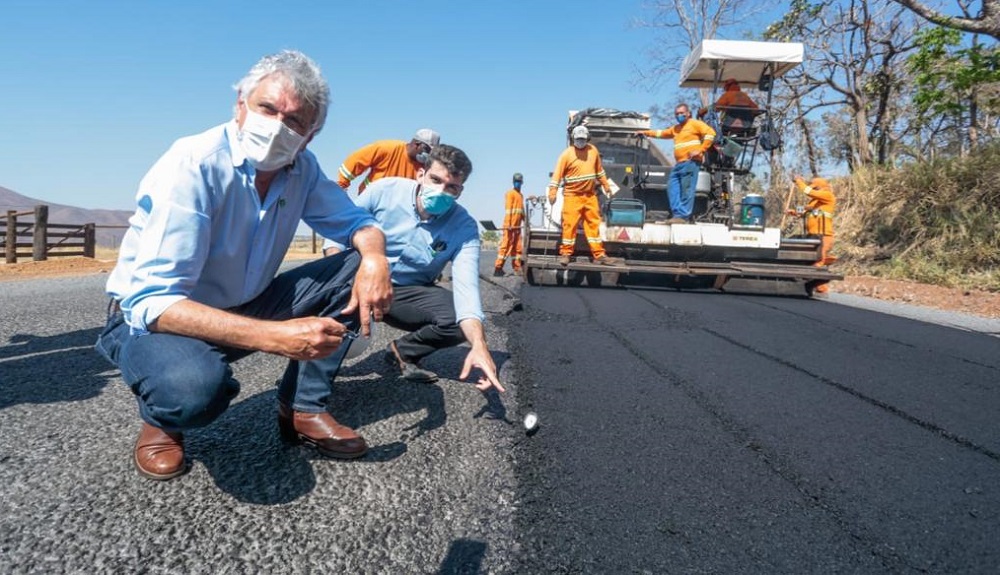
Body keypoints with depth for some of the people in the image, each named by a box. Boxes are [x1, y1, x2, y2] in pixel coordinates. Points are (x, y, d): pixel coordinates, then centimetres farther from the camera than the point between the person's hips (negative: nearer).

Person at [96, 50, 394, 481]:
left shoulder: (302, 169, -7)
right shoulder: (192, 166, -26)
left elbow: (357, 221, 3)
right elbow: (152, 302, -32)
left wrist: (375, 257, -24)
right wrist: (276, 336, -43)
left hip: (241, 308, 6)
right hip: (150, 318, -6)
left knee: (361, 269, -8)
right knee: (196, 385, -40)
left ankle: (303, 409, -3)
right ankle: (161, 421, -1)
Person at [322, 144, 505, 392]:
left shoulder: (464, 227, -15)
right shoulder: (385, 189, -14)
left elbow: (466, 286, -26)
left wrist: (479, 345, -43)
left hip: (409, 293, 1)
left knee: (462, 322, -24)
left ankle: (402, 352, 6)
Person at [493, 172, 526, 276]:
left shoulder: (520, 195, 19)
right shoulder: (510, 193, -5)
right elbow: (508, 209, -13)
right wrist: (508, 224, -21)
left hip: (517, 226, 8)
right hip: (510, 225, -8)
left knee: (517, 248, 9)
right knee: (506, 246, -9)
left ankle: (517, 268, 14)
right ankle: (498, 268, -7)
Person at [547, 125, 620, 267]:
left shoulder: (593, 150, 7)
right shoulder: (567, 154, -7)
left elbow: (599, 169, 19)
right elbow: (557, 173, -13)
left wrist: (606, 185, 21)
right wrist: (552, 192, -23)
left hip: (590, 195, 4)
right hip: (572, 196, -4)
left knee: (593, 224, 5)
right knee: (570, 224, -6)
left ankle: (599, 255, 8)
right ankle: (565, 254, 3)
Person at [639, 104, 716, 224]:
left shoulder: (695, 123, 3)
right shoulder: (675, 129, 28)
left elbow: (710, 133, -8)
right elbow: (661, 133, 39)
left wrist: (700, 150, -14)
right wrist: (646, 132, 33)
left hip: (691, 162, -9)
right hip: (679, 163, 9)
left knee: (687, 190, -13)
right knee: (672, 187, -1)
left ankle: (683, 216, -17)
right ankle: (677, 213, -4)